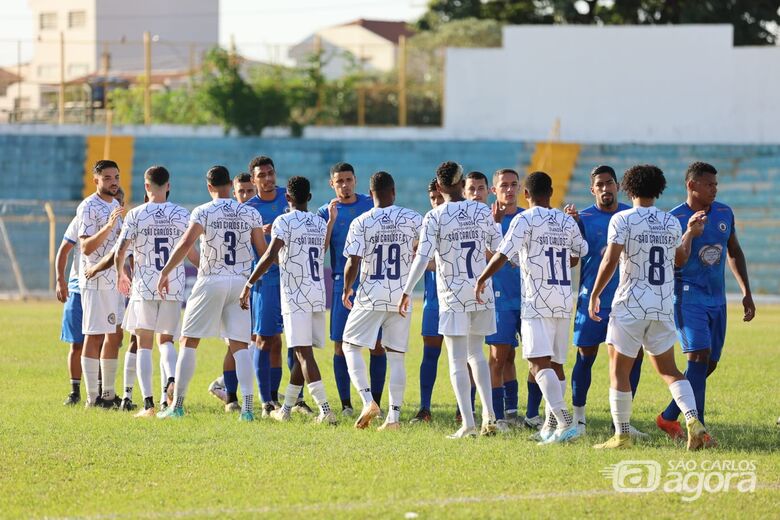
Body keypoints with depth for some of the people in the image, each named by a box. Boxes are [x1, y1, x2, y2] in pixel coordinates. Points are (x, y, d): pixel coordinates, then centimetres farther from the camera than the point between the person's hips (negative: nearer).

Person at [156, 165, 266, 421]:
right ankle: (248, 406, -6)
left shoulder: (203, 212, -6)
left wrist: (165, 272, -10)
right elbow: (263, 251, 6)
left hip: (211, 283, -3)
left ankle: (178, 404, 3)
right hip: (240, 283, 3)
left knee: (189, 342, 6)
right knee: (240, 345, 5)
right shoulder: (250, 214, 4)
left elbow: (186, 244, -16)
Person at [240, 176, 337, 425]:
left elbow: (270, 256, -18)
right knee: (303, 353, 13)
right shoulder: (321, 224, 13)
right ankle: (286, 409, 22)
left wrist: (248, 285, -14)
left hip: (295, 296, -7)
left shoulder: (284, 222, -7)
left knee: (304, 353, -10)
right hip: (318, 294, 7)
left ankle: (325, 410, -21)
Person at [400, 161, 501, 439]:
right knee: (476, 354, 18)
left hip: (452, 294, -4)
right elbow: (498, 249, 9)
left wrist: (407, 292, -10)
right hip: (482, 291, 4)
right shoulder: (483, 212, 1)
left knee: (457, 360, -1)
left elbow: (422, 258, -16)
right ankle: (489, 415, 9)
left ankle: (468, 423, -8)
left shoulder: (434, 218, -10)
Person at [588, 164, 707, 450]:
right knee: (669, 370, 13)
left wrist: (594, 295, -4)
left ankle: (622, 435, 3)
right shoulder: (672, 223, 8)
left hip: (630, 306, -5)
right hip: (663, 308, 5)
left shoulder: (623, 220, -8)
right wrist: (690, 233, 38)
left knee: (619, 371, 4)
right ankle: (692, 419, -7)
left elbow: (610, 261, -14)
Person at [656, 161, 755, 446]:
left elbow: (734, 253, 19)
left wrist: (747, 293, 16)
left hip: (717, 298, 6)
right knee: (699, 355, -19)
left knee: (708, 364, 6)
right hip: (688, 295, -6)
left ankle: (669, 417, 21)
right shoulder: (675, 219, -10)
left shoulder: (724, 213, 7)